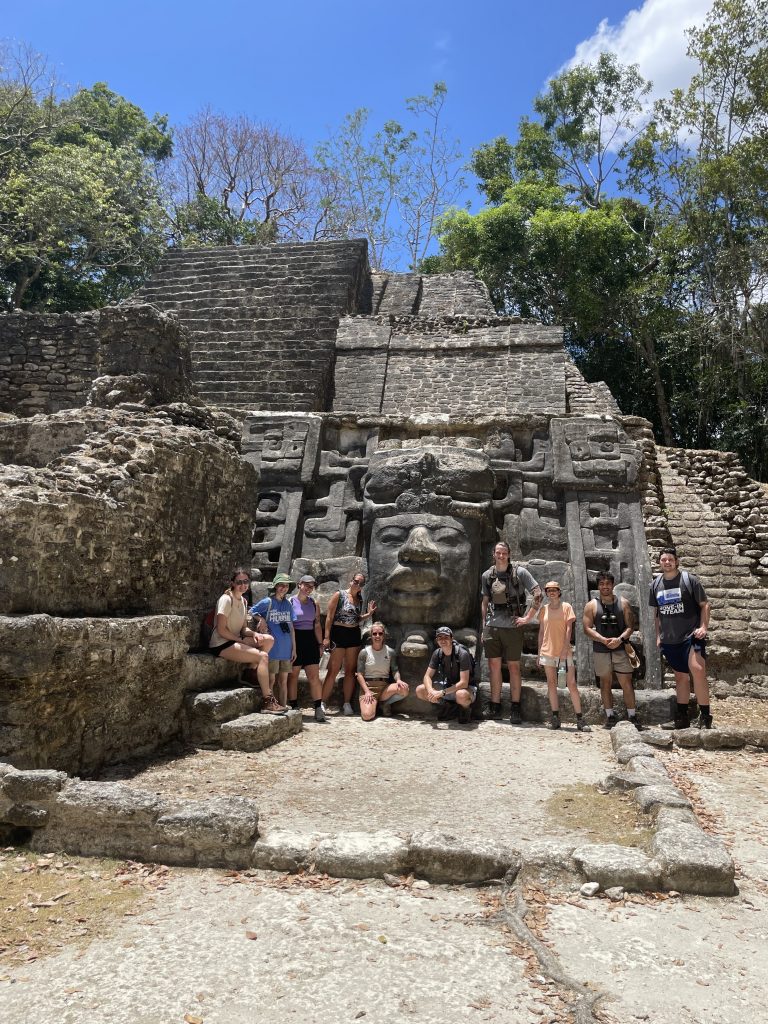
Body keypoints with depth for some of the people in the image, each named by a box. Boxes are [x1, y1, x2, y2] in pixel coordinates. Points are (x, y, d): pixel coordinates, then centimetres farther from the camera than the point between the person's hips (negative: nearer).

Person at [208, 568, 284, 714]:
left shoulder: (243, 601, 11)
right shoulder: (226, 599, -14)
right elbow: (221, 630, -19)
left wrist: (254, 634, -8)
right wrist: (242, 640, -15)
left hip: (235, 640, 9)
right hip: (221, 645, -8)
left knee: (268, 640, -7)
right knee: (263, 656, -22)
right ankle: (267, 702, -19)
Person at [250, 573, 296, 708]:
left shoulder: (288, 604, 10)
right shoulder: (267, 602, -5)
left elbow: (291, 627, 13)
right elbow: (251, 612, -1)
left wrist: (294, 648, 12)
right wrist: (261, 620, -15)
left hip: (286, 648, 5)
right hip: (272, 648, -5)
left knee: (283, 681, 10)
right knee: (271, 680, 0)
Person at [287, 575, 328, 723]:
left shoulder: (314, 603, 11)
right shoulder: (290, 601, -3)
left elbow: (317, 625, 14)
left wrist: (320, 644, 9)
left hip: (310, 640, 4)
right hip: (295, 640, -4)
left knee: (314, 676, 0)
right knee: (293, 675, 3)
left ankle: (319, 709, 3)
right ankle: (294, 708, 12)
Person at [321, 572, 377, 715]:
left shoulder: (359, 599, 12)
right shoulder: (339, 595, -4)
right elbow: (329, 616, -8)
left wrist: (368, 614, 6)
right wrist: (326, 637, -13)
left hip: (354, 635, 6)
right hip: (339, 634, -5)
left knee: (350, 671, 7)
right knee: (333, 671, -5)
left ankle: (347, 704, 14)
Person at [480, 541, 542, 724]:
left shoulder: (519, 572, -3)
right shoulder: (487, 575, 8)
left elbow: (538, 594, -5)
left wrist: (528, 618, -8)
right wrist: (483, 628, 12)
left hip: (512, 627, -3)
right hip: (492, 627, 3)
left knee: (513, 667, 3)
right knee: (494, 666, 7)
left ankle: (515, 708, 12)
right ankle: (495, 706, 17)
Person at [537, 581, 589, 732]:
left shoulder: (566, 607, 1)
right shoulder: (543, 609, 9)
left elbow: (569, 629, -4)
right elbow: (541, 631, 13)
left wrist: (564, 650, -12)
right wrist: (539, 651, 10)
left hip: (564, 651, -3)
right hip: (547, 652, 3)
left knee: (571, 684, -5)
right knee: (551, 684, 5)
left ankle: (580, 719, 0)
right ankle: (555, 717, 11)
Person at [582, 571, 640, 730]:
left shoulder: (623, 603, 5)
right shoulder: (591, 605, 3)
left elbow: (630, 626, 1)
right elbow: (587, 628, -3)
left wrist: (620, 639, -16)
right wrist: (604, 640, -16)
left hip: (621, 648, 0)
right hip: (600, 650, 0)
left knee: (626, 682, -2)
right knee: (605, 682, 8)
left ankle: (632, 715, 7)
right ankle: (610, 715, 17)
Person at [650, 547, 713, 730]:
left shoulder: (690, 579, -5)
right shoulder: (656, 584, 9)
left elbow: (704, 604, -2)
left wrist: (704, 627, -14)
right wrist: (658, 636, 14)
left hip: (691, 635, -5)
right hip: (669, 639, 5)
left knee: (697, 670, -23)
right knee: (680, 676, 14)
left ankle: (705, 716, -13)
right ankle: (681, 718, 22)